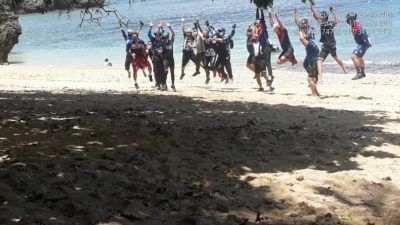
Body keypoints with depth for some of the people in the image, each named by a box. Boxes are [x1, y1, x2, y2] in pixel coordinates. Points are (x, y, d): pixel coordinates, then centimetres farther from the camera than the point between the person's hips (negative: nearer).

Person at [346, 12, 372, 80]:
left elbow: (364, 35, -28)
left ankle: (359, 73, -18)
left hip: (363, 44, -11)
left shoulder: (357, 27, -23)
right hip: (361, 44, 11)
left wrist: (368, 43, -27)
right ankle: (362, 73, 37)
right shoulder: (353, 26, 8)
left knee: (354, 56, -18)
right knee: (359, 58, 24)